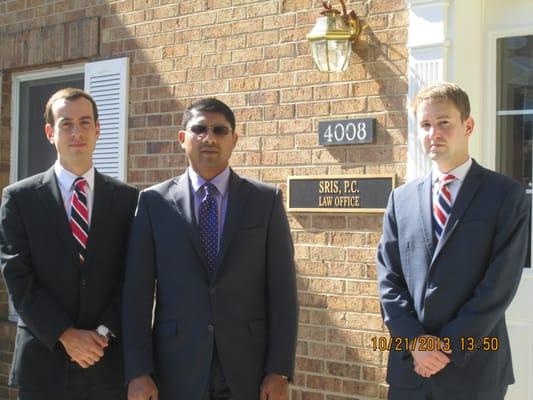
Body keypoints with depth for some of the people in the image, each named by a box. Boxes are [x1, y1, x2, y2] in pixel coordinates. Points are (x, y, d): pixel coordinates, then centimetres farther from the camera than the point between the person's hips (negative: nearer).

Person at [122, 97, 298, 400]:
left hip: (249, 369, 0)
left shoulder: (266, 200, 4)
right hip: (176, 371, 0)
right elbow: (138, 291, 0)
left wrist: (280, 371, -6)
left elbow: (282, 290, 0)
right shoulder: (154, 202, 3)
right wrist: (138, 371, -6)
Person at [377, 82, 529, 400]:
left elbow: (500, 284, -9)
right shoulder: (402, 199, 10)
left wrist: (449, 347, -12)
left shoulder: (506, 195, -2)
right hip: (409, 366, 3)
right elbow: (389, 277, 6)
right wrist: (414, 341, -8)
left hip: (474, 370, -3)